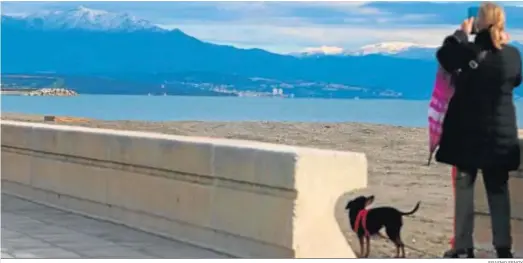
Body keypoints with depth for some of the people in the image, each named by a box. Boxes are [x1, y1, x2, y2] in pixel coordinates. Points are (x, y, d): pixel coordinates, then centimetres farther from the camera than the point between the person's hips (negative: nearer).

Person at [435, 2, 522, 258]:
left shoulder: (470, 51, -14)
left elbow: (443, 55, 3)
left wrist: (461, 33, 12)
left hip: (469, 131, -3)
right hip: (501, 132, 3)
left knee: (465, 186, 5)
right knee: (498, 190, 12)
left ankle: (463, 246, 4)